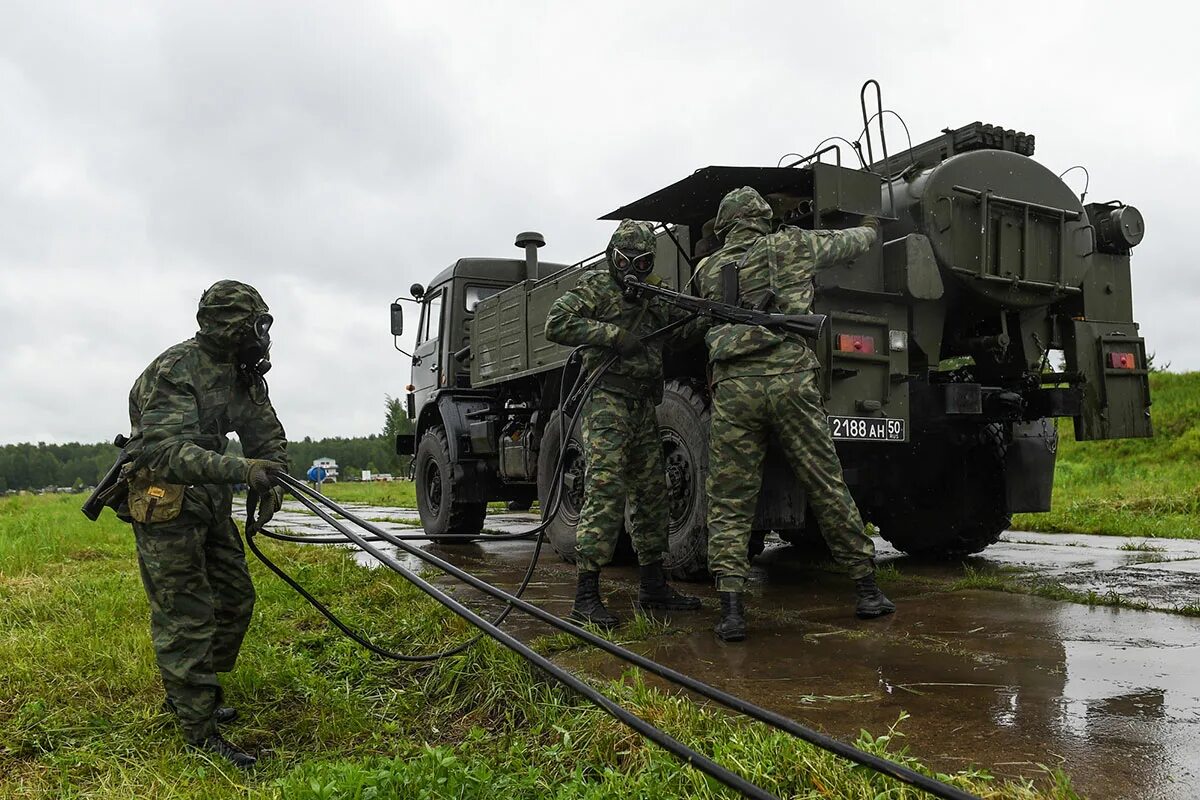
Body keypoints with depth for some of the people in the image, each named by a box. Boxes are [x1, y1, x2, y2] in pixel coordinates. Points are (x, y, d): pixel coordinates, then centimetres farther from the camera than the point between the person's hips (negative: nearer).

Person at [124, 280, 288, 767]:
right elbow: (165, 451, -34)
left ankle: (188, 695, 31)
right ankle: (200, 735, 0)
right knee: (186, 617, -7)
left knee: (235, 600, 13)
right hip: (165, 505, -9)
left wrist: (272, 483, -11)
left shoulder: (242, 373, 5)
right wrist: (240, 470, -44)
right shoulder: (174, 372, -22)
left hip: (211, 505, 9)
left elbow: (268, 435, 7)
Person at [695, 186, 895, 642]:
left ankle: (731, 607, -6)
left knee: (729, 502, 4)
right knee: (827, 488, 9)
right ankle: (867, 589, 20)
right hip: (789, 379, -1)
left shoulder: (708, 270, 18)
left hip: (732, 386, 1)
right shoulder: (789, 245, 14)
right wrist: (869, 230, 51)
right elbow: (848, 244, 28)